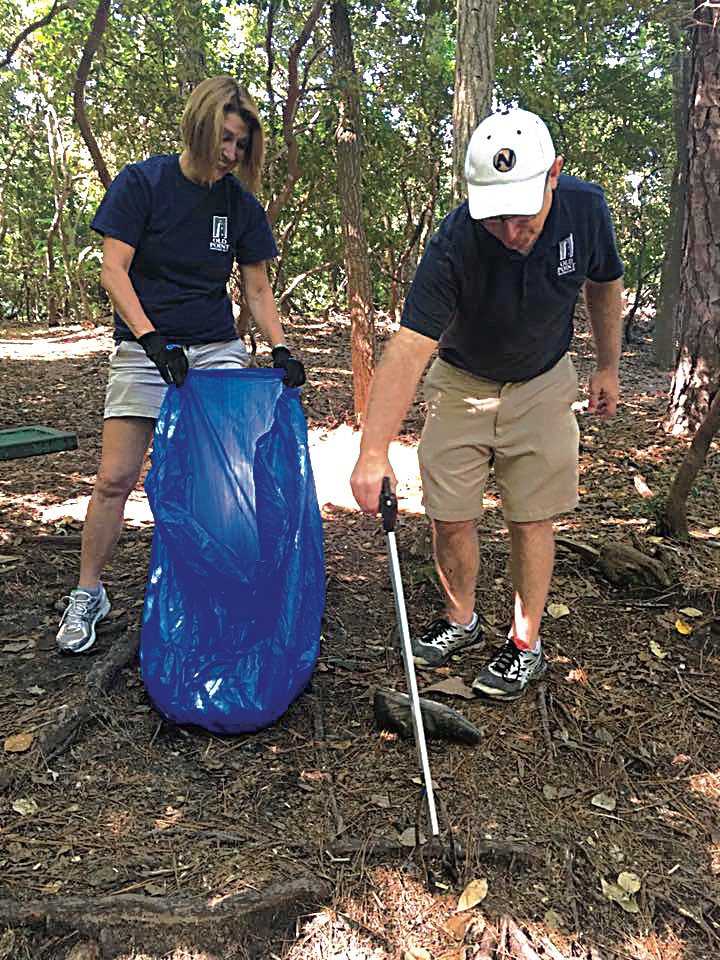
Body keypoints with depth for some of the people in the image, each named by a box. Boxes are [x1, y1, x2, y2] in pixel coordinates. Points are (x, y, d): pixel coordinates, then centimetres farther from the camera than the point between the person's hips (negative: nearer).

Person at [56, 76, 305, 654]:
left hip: (219, 349, 3)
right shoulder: (142, 182, -4)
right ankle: (87, 594, 12)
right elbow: (114, 269, -9)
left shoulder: (240, 202, 5)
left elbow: (257, 288, 8)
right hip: (145, 348, -2)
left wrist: (281, 350, -6)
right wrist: (153, 340, -21)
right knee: (116, 477, -5)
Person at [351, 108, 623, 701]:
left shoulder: (585, 208, -19)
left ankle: (526, 644, 18)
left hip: (542, 383, 1)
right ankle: (461, 619, 28)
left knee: (532, 518, 2)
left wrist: (608, 368, 10)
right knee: (450, 517, 2)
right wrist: (373, 450, -49)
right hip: (460, 382, -1)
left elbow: (604, 286, 2)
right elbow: (409, 347, -39)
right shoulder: (454, 245, -30)